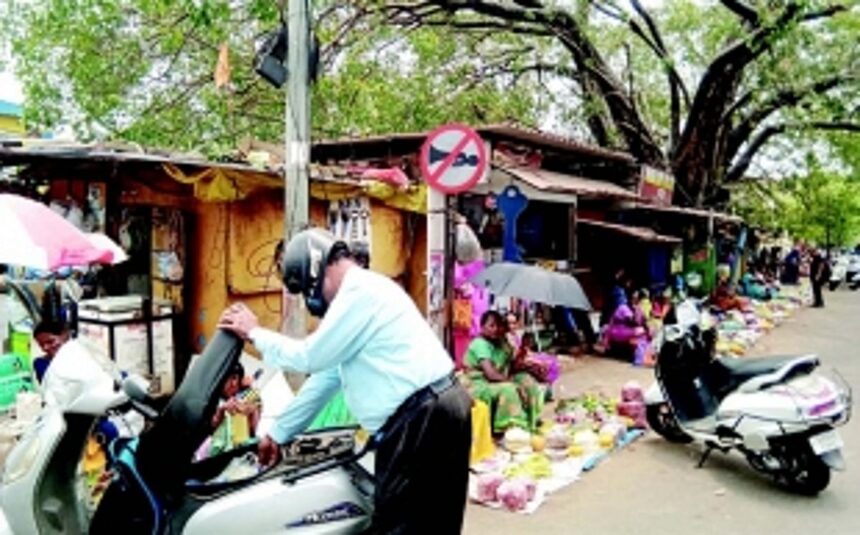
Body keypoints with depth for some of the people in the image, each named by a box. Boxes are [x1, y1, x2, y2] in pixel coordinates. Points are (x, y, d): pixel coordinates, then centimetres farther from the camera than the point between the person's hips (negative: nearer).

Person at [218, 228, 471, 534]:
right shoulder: (359, 293, 22)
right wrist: (277, 434, 27)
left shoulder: (360, 291, -11)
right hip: (430, 415, 10)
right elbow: (326, 374, 24)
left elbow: (309, 357, -9)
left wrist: (255, 333, 7)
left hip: (422, 420, -10)